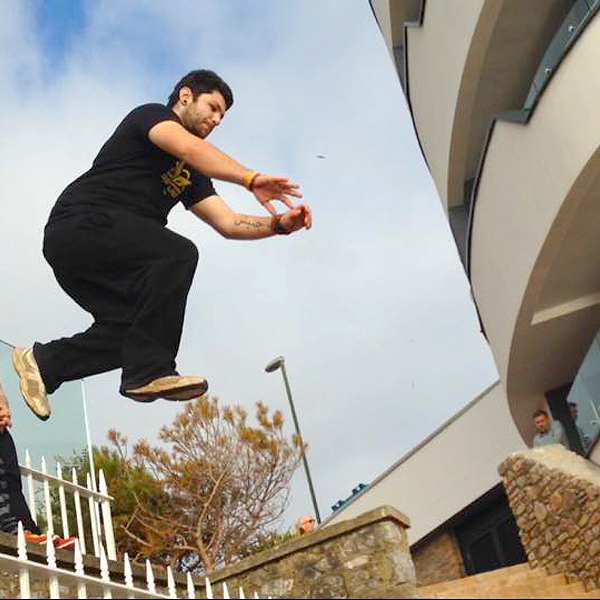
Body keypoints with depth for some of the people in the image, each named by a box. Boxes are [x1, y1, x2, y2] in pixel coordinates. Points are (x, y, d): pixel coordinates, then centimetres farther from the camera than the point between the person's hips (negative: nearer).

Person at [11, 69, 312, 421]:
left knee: (135, 326, 0)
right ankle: (150, 372, -26)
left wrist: (279, 224, -2)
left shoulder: (190, 175, 25)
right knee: (178, 254, -24)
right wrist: (251, 179, -30)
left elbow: (228, 223, 15)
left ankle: (43, 362, 10)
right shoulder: (151, 115, 3)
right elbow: (188, 147, -20)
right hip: (79, 226, -9)